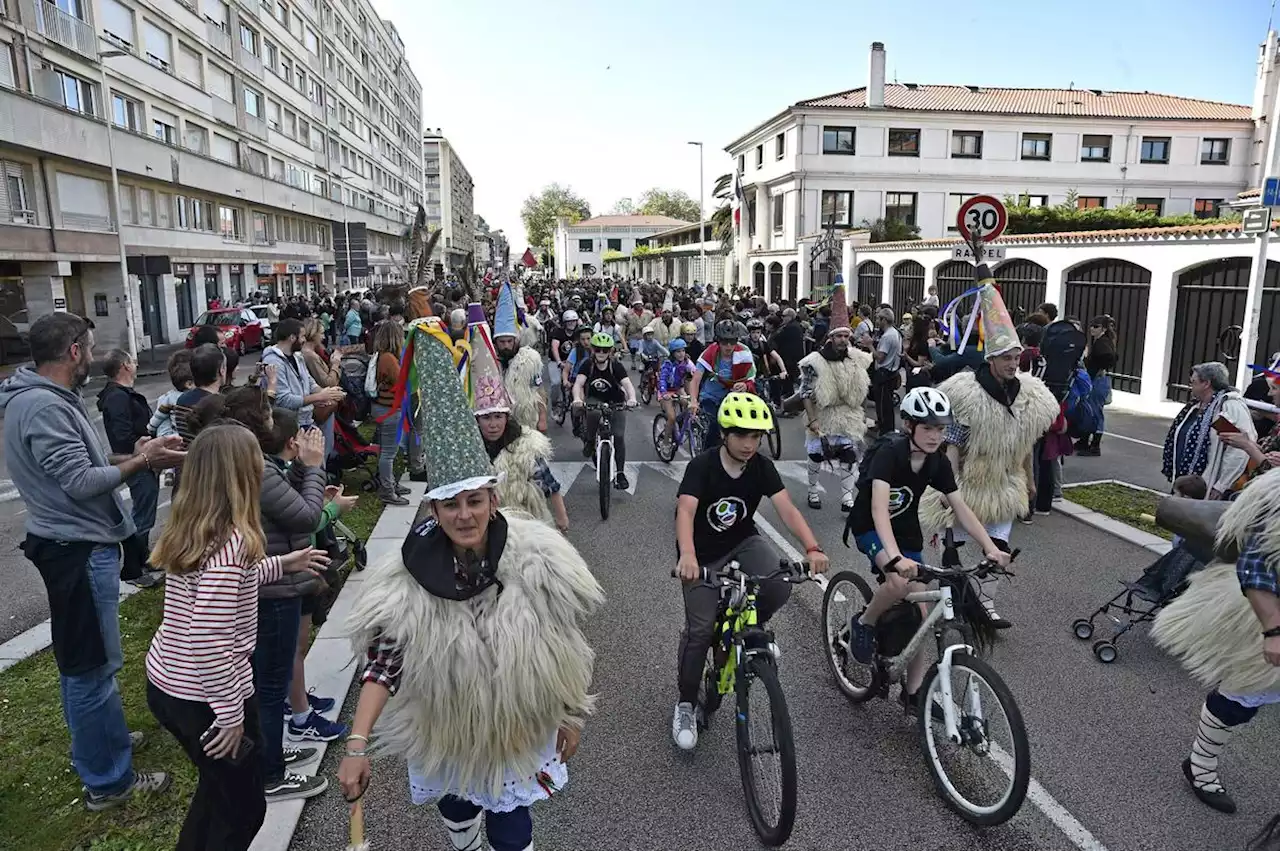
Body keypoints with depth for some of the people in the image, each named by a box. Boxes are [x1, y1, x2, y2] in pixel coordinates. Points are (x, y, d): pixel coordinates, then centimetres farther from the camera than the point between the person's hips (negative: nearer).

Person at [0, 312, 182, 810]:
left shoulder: (48, 399, 10)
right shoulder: (42, 405, -22)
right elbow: (80, 482, -24)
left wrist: (135, 453, 4)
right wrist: (142, 462, -14)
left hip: (78, 545, 11)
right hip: (77, 550, -11)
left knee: (81, 659, 23)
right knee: (92, 664, 0)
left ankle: (100, 739, 41)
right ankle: (108, 781, 12)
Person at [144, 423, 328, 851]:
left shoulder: (192, 526, 1)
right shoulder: (230, 539, -27)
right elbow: (208, 640, -30)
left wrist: (280, 564, 22)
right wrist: (231, 713, -20)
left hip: (166, 683, 9)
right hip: (202, 698, -9)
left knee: (218, 784, 29)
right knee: (244, 809, 13)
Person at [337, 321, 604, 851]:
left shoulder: (536, 559, -22)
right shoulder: (409, 578, -22)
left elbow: (565, 647, -10)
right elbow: (384, 661, -19)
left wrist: (571, 716, -2)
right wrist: (357, 746, -27)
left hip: (517, 726, -1)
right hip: (444, 728, 2)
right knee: (456, 808, 26)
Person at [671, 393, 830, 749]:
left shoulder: (762, 466, -12)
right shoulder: (702, 465, -23)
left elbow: (787, 508, -22)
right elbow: (686, 511, -37)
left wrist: (812, 548, -40)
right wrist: (687, 556, -56)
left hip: (743, 542, 3)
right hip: (704, 554, -3)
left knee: (780, 586, -26)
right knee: (700, 629, -10)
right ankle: (685, 704, 12)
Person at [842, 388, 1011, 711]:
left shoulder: (938, 462, -9)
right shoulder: (889, 451, -27)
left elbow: (961, 508, -7)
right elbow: (879, 507, -38)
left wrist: (990, 547, -22)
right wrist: (896, 558, -51)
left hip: (907, 533, 6)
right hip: (870, 527, -5)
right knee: (900, 581, -35)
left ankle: (913, 691, 14)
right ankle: (863, 624, -5)